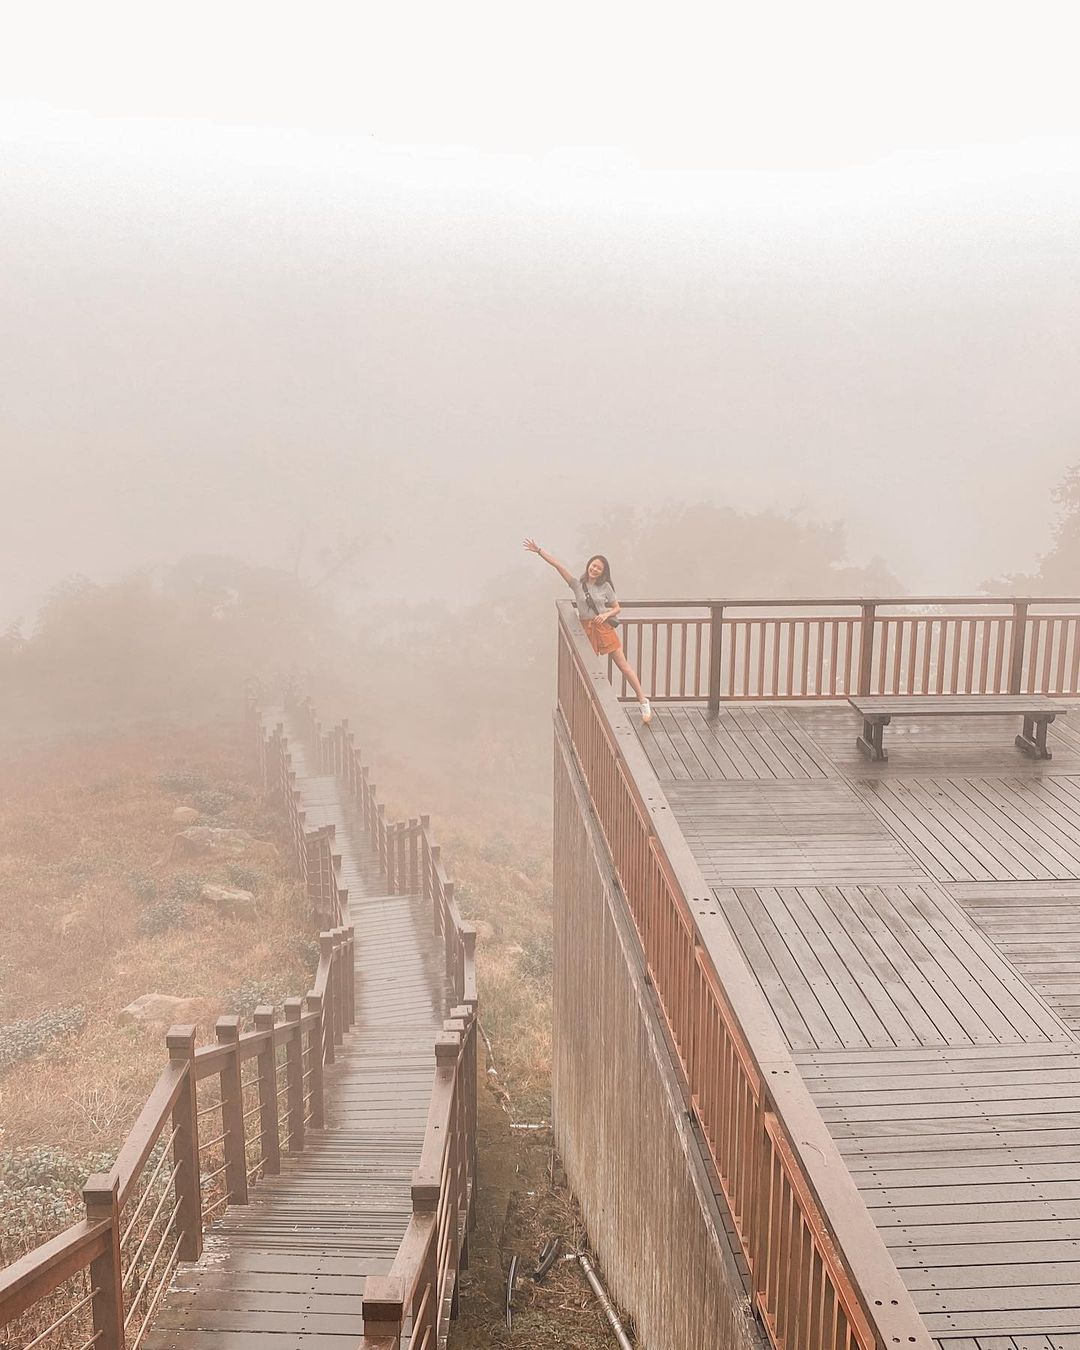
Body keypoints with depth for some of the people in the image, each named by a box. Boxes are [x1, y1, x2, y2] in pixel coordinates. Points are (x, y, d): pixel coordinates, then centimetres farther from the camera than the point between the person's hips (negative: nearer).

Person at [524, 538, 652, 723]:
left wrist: (606, 614, -13)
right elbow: (557, 565, -4)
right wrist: (538, 551, -8)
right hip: (586, 630, 1)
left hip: (604, 628, -1)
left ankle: (643, 702, 5)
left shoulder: (605, 587, -1)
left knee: (624, 665, 0)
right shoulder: (577, 584, 0)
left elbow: (617, 608, 7)